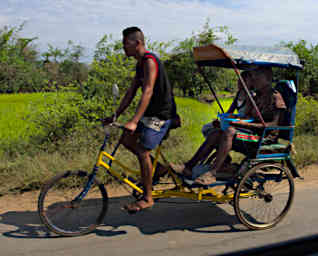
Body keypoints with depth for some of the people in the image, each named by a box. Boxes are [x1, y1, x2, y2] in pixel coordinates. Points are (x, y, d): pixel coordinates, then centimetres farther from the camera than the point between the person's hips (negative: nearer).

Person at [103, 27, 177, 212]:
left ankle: (147, 199, 4)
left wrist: (134, 121, -35)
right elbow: (131, 92, 15)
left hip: (161, 114, -10)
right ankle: (155, 167, 22)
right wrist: (115, 116, 13)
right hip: (150, 112, 10)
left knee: (143, 152, -9)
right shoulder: (140, 64, 13)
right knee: (126, 140, 8)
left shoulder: (149, 61, -18)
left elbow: (148, 92, -28)